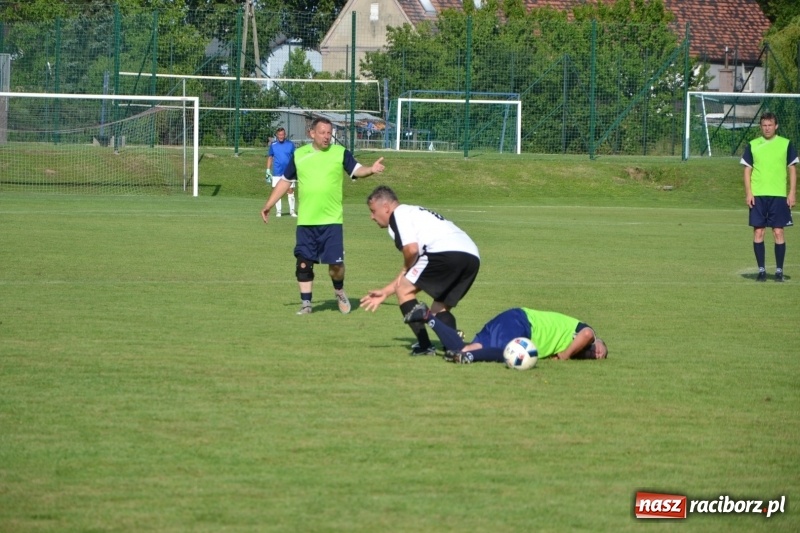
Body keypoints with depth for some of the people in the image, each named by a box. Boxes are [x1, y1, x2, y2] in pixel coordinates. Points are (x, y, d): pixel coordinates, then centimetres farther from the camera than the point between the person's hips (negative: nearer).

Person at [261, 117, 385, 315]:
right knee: (304, 262, 1)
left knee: (335, 262, -4)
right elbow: (285, 181, 15)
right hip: (305, 222, 2)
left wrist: (371, 170, -30)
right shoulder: (299, 155, 7)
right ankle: (306, 303, 11)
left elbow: (357, 170, -8)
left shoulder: (340, 153, 1)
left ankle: (339, 292, 25)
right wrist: (268, 205, 14)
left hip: (332, 220, -2)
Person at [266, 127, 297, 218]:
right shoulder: (273, 145, 5)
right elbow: (270, 158, 11)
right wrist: (268, 170, 6)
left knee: (291, 191, -1)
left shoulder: (290, 144, 2)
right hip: (277, 172, 1)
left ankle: (292, 211, 5)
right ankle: (278, 211, 8)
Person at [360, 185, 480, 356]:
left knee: (404, 291, 6)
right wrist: (385, 292, 38)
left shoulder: (398, 215, 8)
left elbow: (411, 249, -10)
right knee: (439, 309, 22)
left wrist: (406, 269, 10)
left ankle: (424, 345, -1)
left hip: (447, 252, -9)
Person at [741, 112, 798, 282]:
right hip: (757, 196, 1)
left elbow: (792, 170, 7)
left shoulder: (786, 144, 5)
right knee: (758, 232, -1)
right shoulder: (752, 145, 7)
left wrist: (792, 193, -2)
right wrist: (748, 193, -2)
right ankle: (761, 270, 6)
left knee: (778, 232, -3)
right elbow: (747, 170, 8)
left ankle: (779, 270, 4)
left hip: (779, 196, -1)